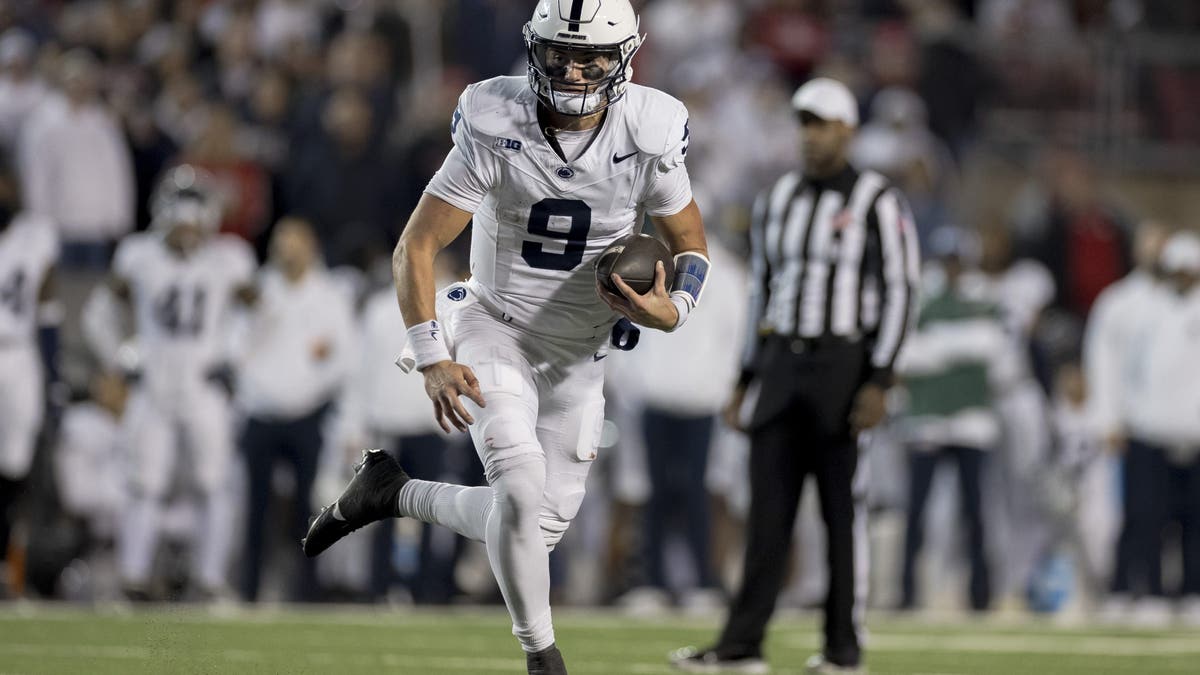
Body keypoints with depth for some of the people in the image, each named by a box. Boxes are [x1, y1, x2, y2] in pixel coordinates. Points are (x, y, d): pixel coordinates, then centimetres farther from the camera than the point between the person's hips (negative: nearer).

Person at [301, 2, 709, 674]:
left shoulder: (649, 139, -16)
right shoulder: (497, 132, -20)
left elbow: (691, 247, 0)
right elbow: (415, 247, -15)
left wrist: (670, 312, -22)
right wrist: (433, 361, -23)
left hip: (579, 355, 3)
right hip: (494, 329, -3)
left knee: (538, 528, 5)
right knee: (522, 488, -24)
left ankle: (394, 493, 29)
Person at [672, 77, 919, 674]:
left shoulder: (877, 202, -5)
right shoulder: (777, 199, 13)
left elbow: (899, 293, -8)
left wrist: (878, 381, -16)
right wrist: (748, 379, 14)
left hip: (844, 360, -5)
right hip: (780, 362, 5)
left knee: (842, 507, -1)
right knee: (768, 507, 0)